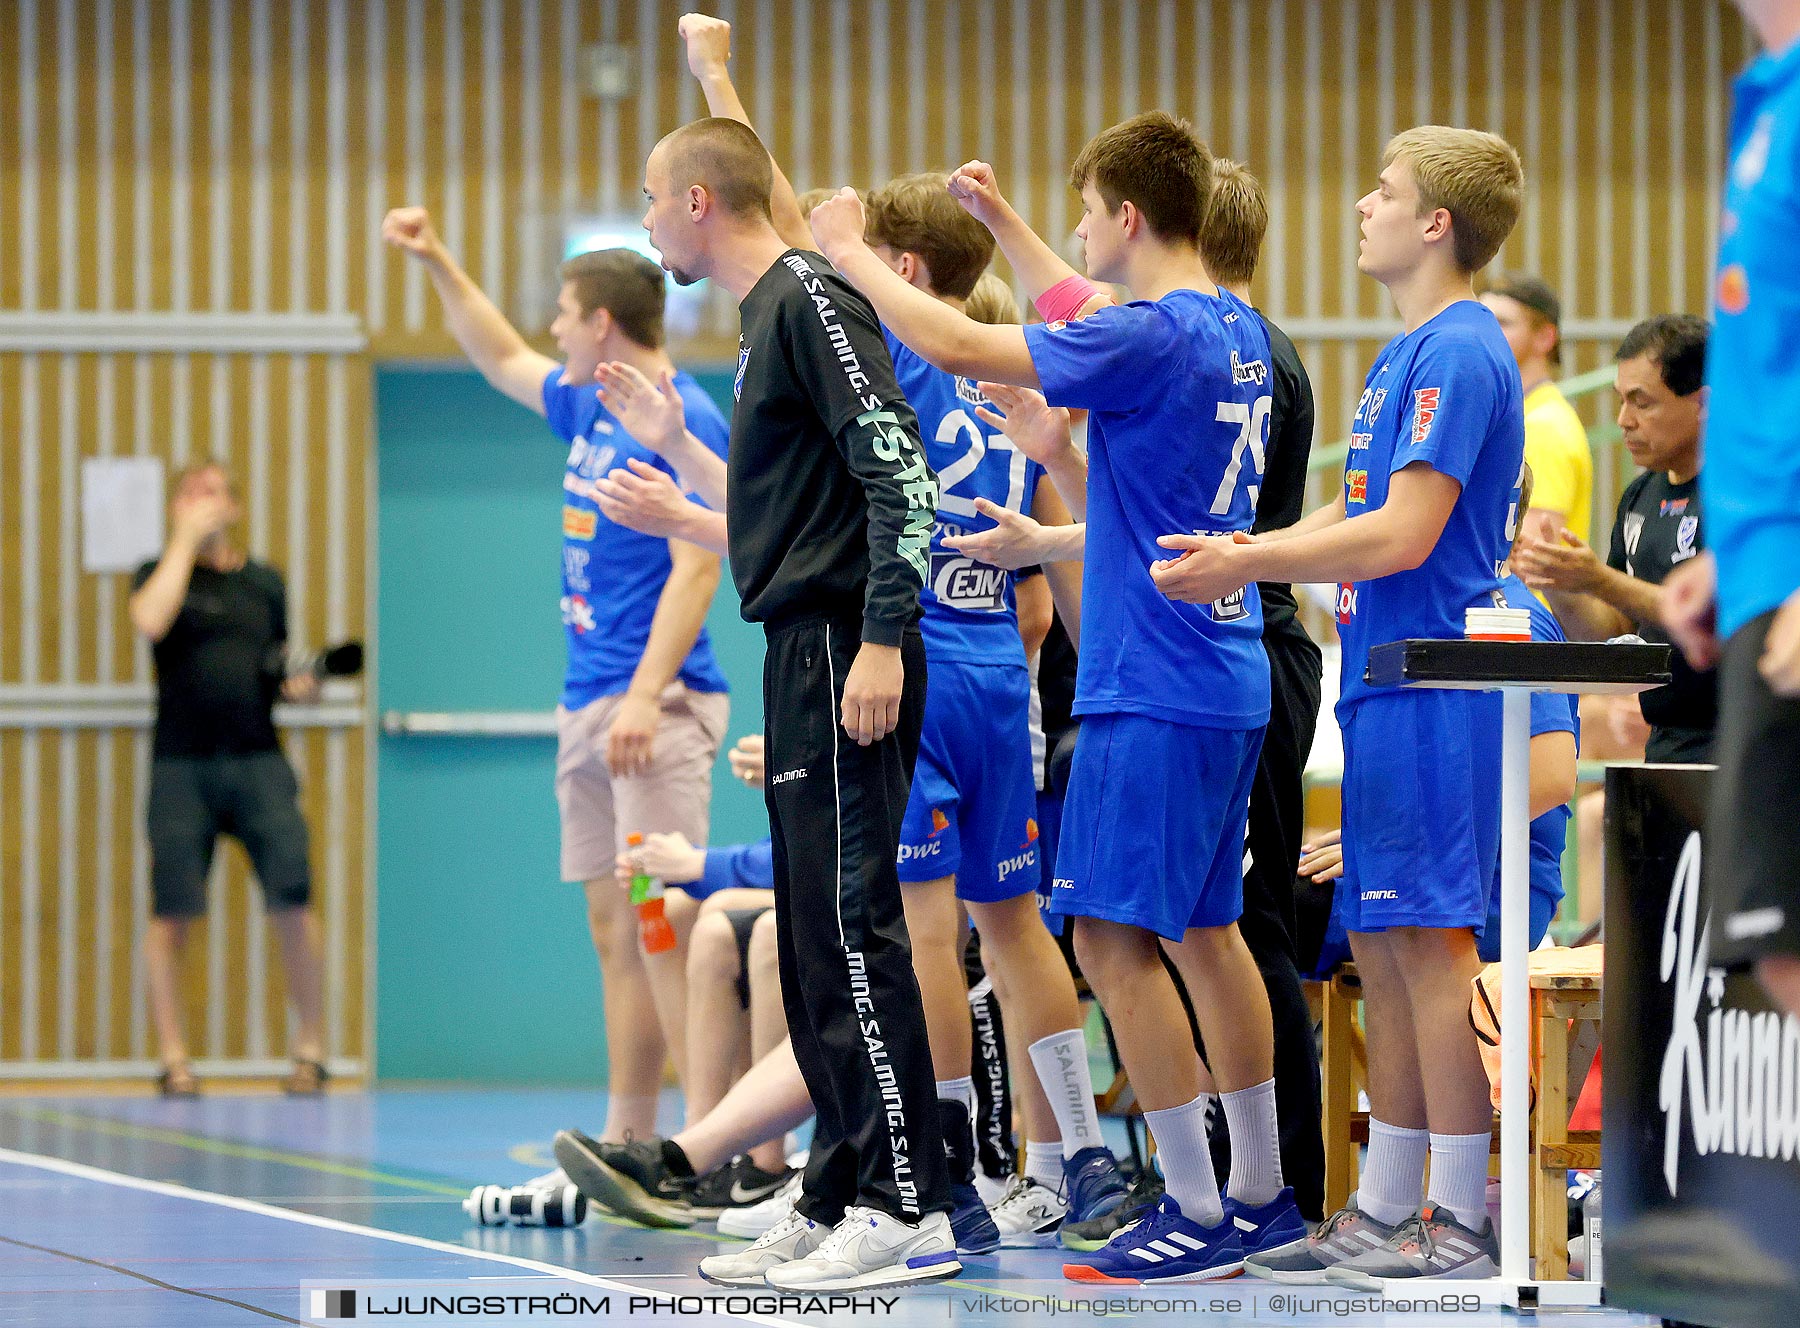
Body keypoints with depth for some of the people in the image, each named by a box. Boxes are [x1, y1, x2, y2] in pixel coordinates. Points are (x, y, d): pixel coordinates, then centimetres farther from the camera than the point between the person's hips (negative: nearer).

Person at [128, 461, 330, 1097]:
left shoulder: (263, 582, 16)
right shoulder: (161, 572, 8)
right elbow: (150, 620, -15)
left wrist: (302, 685, 1)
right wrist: (185, 538, -8)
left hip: (257, 759, 1)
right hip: (182, 764, -1)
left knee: (292, 902, -10)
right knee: (171, 912, -4)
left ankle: (310, 1051, 1)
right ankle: (173, 1057, 6)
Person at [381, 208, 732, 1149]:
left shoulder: (685, 423, -10)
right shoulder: (588, 408, 16)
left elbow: (696, 568, -17)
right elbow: (503, 361, 36)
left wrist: (646, 696, -25)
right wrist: (437, 266, 34)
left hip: (657, 707, -9)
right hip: (587, 707, 9)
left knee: (665, 920, -15)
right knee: (615, 931, 8)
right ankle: (627, 1147, 10)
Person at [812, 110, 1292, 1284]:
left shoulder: (1150, 337, -17)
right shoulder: (1235, 333, 11)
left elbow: (957, 345, -19)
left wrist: (847, 253, -6)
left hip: (1155, 690, -10)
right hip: (1227, 678, 10)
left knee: (1116, 940, -7)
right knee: (1202, 929, 16)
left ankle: (1200, 1215, -7)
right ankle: (1262, 1190, 21)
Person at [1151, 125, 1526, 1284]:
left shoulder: (1459, 354, -13)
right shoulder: (1411, 355, 19)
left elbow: (1402, 535, -19)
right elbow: (1354, 519, 23)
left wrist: (1245, 566, -13)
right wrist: (1239, 555, 11)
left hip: (1432, 685, -10)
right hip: (1390, 681, 10)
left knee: (1431, 940, -8)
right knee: (1384, 943, 11)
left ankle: (1462, 1223, -6)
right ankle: (1388, 1210, 16)